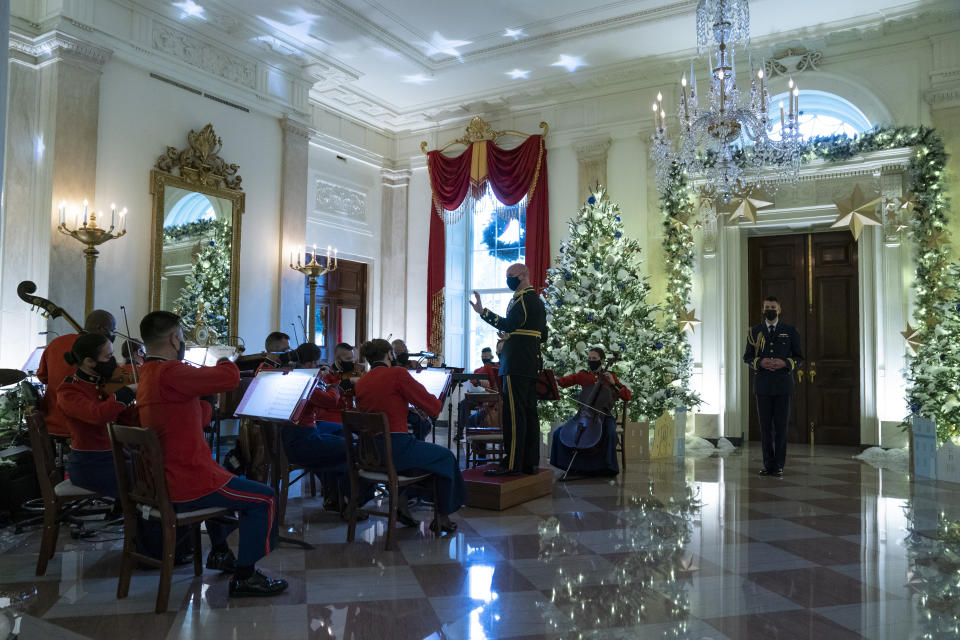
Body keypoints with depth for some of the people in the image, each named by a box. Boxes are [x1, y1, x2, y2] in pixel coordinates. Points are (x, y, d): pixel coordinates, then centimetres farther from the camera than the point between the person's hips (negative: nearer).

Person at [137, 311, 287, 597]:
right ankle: (244, 577, 4)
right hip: (188, 485, -11)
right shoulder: (169, 373, -23)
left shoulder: (148, 375, 12)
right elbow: (231, 377, -27)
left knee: (226, 480, 35)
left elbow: (199, 420, 17)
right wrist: (225, 361, -4)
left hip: (164, 480, 11)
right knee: (264, 498, -1)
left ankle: (219, 553, 41)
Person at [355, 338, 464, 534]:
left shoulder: (359, 383, 7)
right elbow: (434, 408, -8)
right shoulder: (398, 374, -11)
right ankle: (442, 519, 23)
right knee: (446, 456, 19)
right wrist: (438, 399, 14)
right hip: (395, 450, -7)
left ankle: (400, 503, 29)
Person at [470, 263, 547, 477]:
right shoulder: (537, 300, 20)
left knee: (514, 413, -9)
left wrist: (483, 312, -31)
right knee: (529, 411, 10)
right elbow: (543, 335, 23)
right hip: (532, 363, 10)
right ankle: (530, 462, 14)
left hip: (516, 364, -10)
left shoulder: (522, 298, -10)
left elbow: (509, 324, -26)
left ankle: (512, 464, -9)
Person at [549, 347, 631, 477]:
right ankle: (571, 464, 0)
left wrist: (613, 383, -10)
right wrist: (556, 381, -35)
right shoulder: (583, 375, 9)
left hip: (603, 416, -2)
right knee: (559, 433, -17)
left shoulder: (610, 376, 7)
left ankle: (605, 466, -14)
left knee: (610, 433, -34)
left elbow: (627, 397, 2)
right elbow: (566, 380, -12)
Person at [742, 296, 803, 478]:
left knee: (781, 426, -1)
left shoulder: (790, 331, 6)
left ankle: (779, 465, 6)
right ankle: (768, 464, 10)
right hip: (762, 385, 1)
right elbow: (747, 357, 9)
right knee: (765, 426, 3)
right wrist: (760, 362, -11)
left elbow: (799, 357, 7)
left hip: (783, 386, -1)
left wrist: (785, 363, -13)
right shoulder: (755, 331, 9)